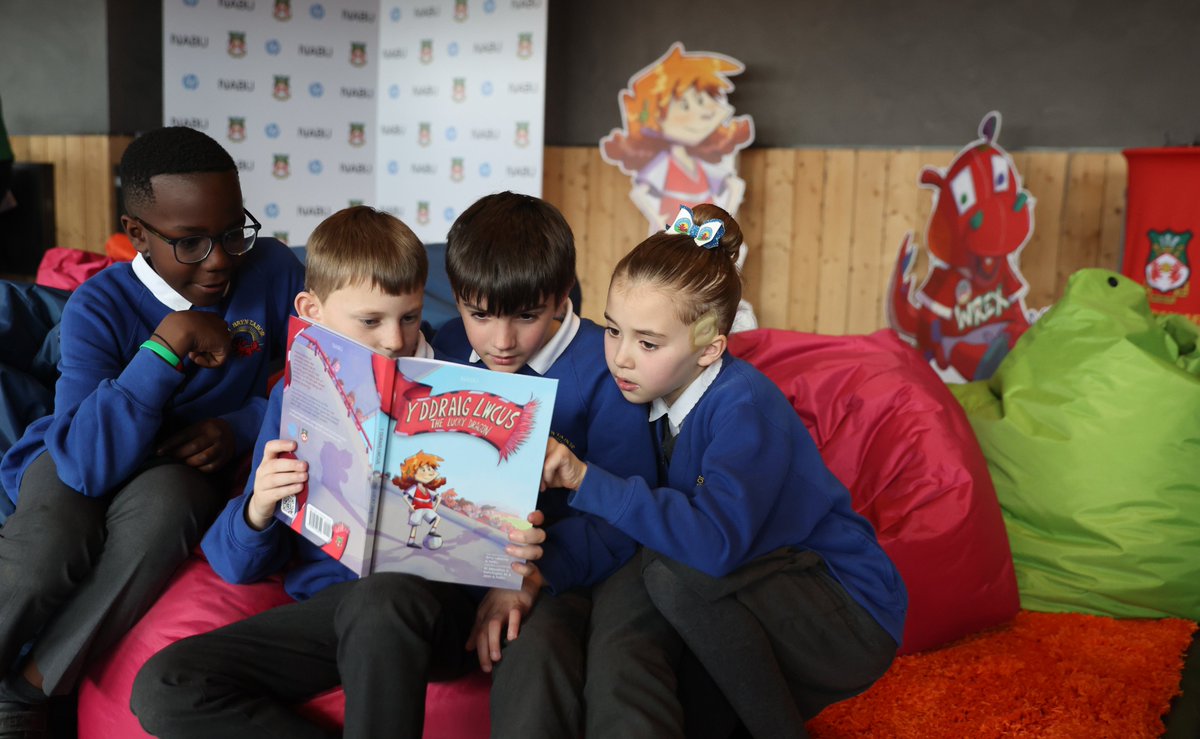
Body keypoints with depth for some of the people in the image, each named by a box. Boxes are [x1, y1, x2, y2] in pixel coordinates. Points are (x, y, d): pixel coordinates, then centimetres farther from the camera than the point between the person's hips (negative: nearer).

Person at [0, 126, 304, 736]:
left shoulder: (273, 271, -14)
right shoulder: (99, 308, -20)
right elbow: (89, 463, -32)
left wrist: (243, 426, -20)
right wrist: (165, 346, -37)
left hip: (187, 463, 2)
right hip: (85, 458, -1)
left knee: (162, 504, -34)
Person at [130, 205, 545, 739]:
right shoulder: (296, 396, 8)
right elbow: (241, 568, 8)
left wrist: (519, 549, -18)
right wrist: (258, 509, -15)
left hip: (426, 600, -4)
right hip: (323, 606, 4)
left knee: (381, 598, -38)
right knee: (163, 687, -14)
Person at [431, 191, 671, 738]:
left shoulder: (603, 368, -11)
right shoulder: (448, 350, 4)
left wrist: (535, 573, -25)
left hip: (594, 559, -2)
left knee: (620, 671, -30)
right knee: (531, 652, -30)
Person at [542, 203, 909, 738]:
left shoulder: (744, 404, -23)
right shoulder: (656, 395, -1)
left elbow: (716, 540, -38)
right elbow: (630, 521, 2)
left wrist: (587, 479, -36)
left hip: (854, 620, -7)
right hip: (767, 606, 7)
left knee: (674, 572, -30)